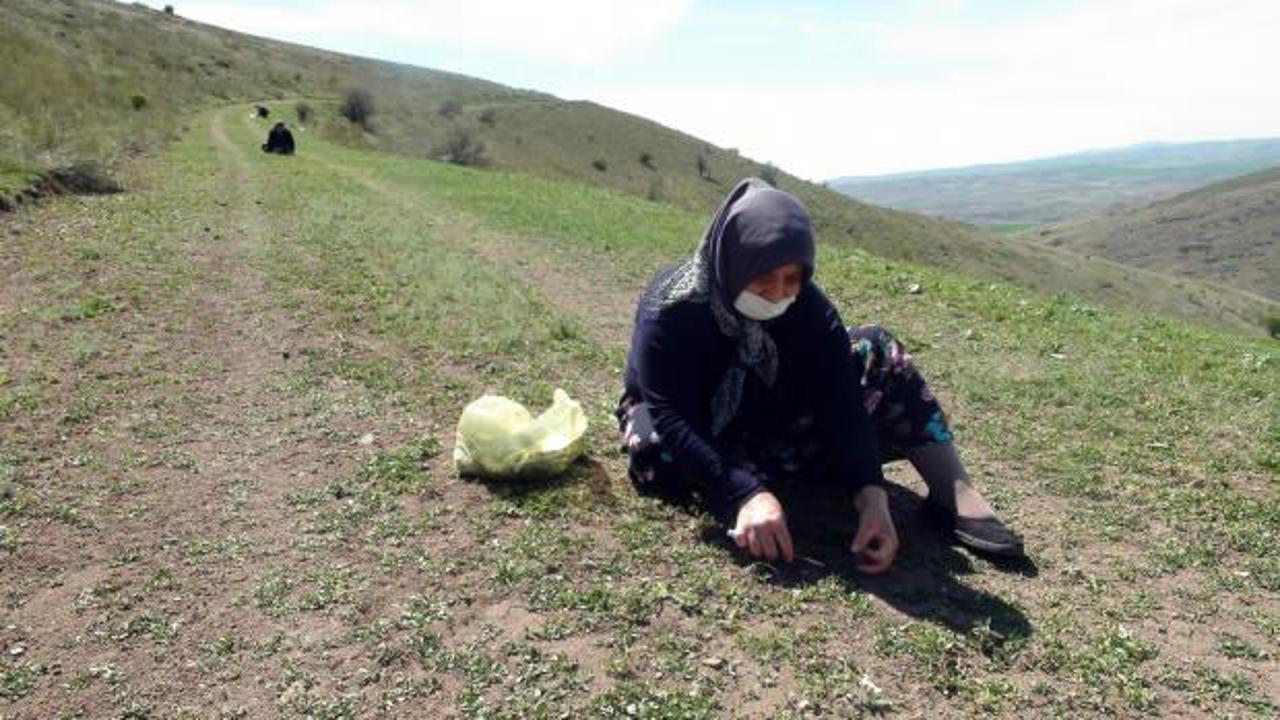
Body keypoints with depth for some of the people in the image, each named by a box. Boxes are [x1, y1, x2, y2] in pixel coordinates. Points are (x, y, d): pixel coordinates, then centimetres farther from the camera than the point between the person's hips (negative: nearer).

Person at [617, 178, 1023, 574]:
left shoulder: (807, 307, -18)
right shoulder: (669, 312, -29)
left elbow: (839, 401, -26)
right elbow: (672, 420, -36)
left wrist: (873, 498, -41)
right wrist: (748, 493, -51)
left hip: (770, 420, 3)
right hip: (693, 436, -3)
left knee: (875, 351, -15)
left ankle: (954, 497, -18)